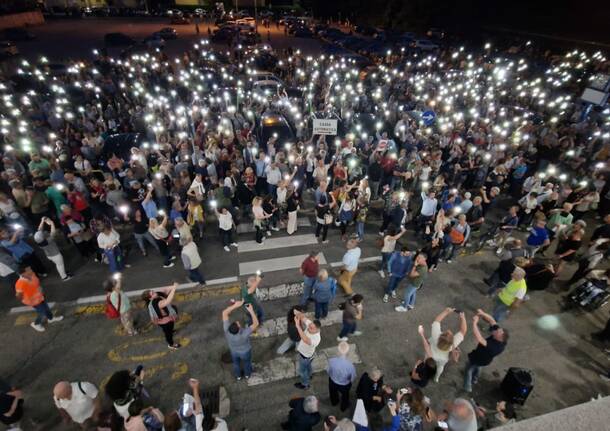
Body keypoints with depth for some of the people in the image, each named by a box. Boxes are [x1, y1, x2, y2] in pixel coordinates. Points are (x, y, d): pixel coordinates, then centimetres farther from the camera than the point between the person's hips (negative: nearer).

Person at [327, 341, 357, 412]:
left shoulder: (331, 360, -36)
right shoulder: (350, 365, -40)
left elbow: (328, 371, -14)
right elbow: (353, 379, -20)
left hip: (333, 382, 1)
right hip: (345, 385, -1)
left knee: (333, 393, 37)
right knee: (345, 395, 35)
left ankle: (334, 402, 67)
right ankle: (344, 407, 64)